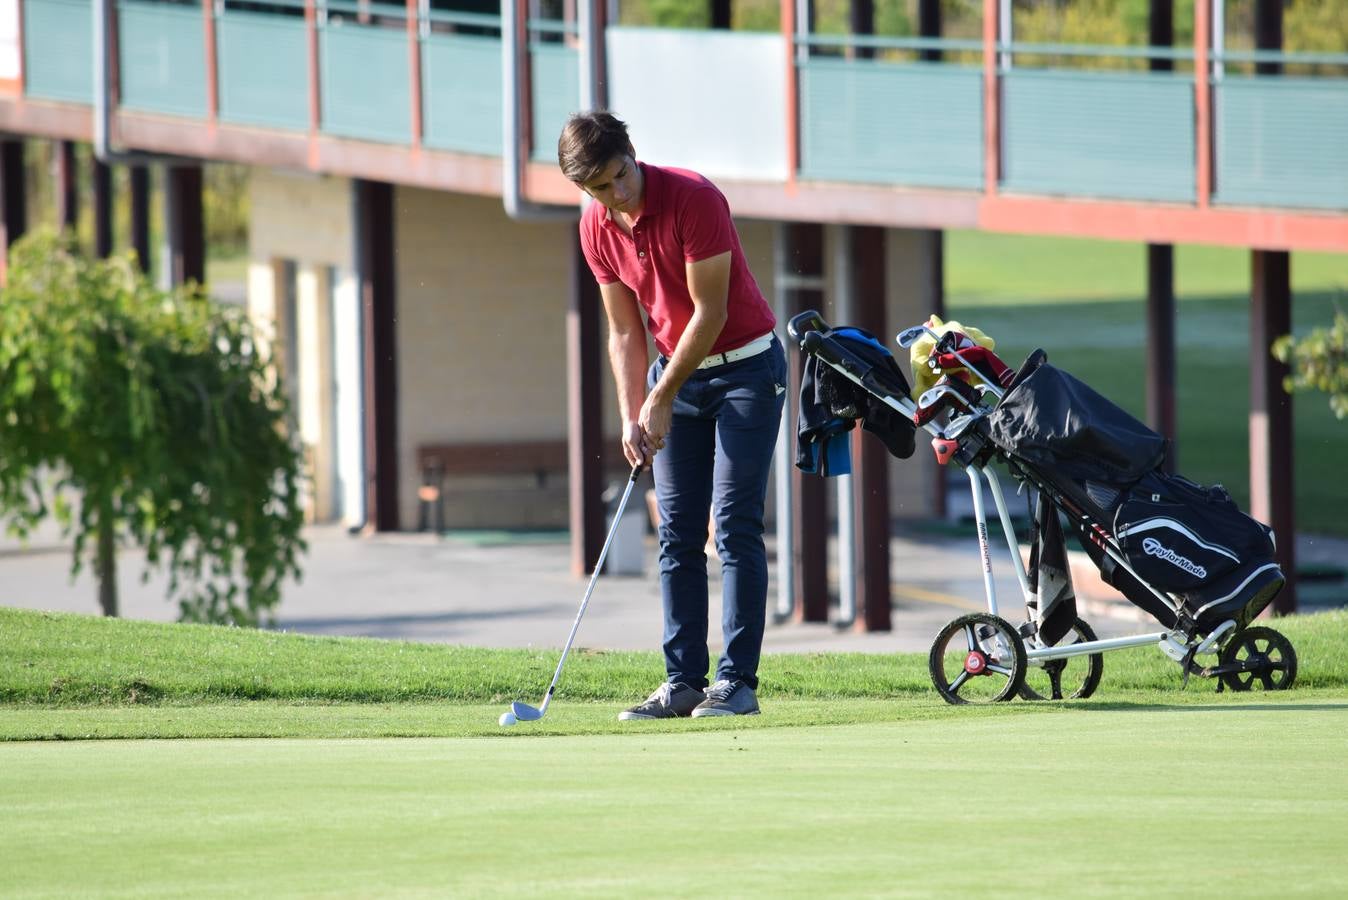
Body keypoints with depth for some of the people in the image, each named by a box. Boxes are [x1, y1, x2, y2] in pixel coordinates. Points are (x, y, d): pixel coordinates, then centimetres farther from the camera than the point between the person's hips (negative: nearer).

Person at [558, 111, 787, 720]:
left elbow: (711, 312, -20)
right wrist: (631, 416, -8)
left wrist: (662, 401, -16)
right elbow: (625, 331, 4)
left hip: (744, 366, -6)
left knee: (736, 525, -11)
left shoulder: (694, 199, -22)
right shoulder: (597, 229, -3)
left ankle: (738, 681, -12)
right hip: (677, 370, 6)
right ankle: (684, 681, 2)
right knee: (677, 533, 1)